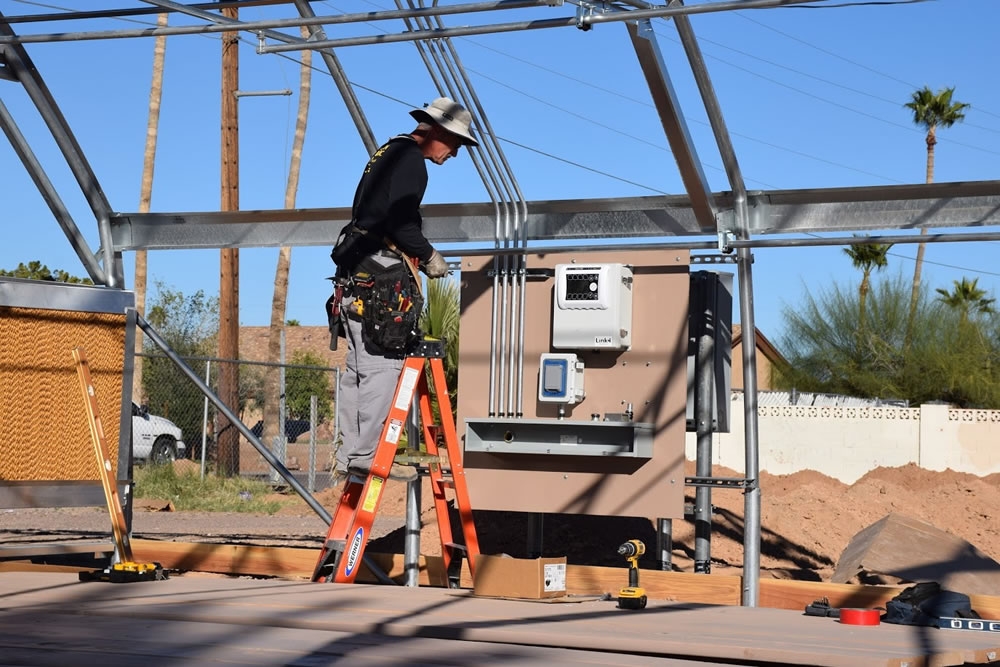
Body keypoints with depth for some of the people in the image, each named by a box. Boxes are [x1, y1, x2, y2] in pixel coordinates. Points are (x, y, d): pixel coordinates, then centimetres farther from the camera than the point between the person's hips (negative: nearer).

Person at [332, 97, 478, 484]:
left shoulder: (389, 153, 24)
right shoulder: (410, 159, -8)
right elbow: (399, 220, -18)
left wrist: (416, 255, 20)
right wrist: (429, 256, -5)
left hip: (357, 271, 10)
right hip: (379, 273, -10)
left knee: (360, 369, 9)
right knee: (382, 365, -13)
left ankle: (348, 459, 10)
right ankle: (365, 456, -16)